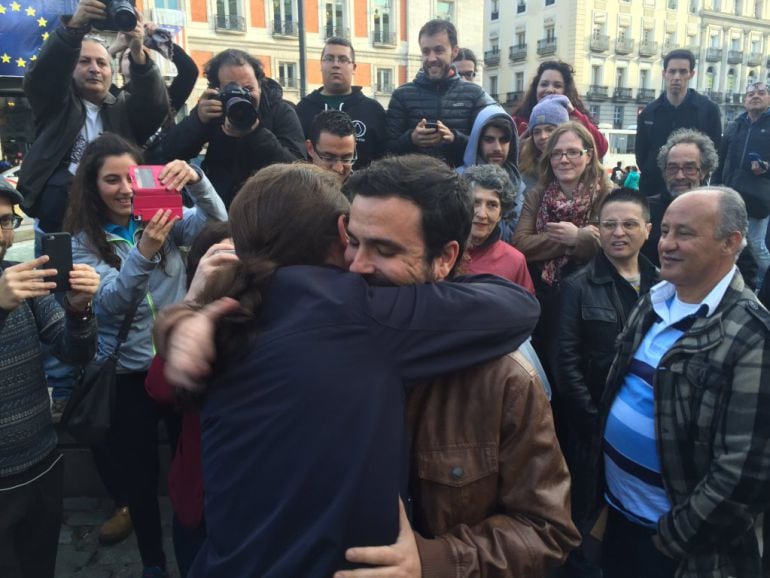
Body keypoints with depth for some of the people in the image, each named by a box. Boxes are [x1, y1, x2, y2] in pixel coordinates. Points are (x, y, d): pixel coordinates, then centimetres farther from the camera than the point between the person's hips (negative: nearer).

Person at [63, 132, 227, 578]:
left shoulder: (166, 219, 0)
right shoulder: (84, 240, -4)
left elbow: (217, 220, -16)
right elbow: (110, 302, -17)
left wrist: (196, 180, -34)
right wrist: (143, 253, -33)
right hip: (128, 371, 0)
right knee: (139, 470, 12)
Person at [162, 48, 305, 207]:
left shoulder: (281, 111, -5)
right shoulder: (212, 110, 4)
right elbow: (170, 152, -4)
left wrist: (256, 133, -29)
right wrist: (198, 119, -20)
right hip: (217, 203, 2)